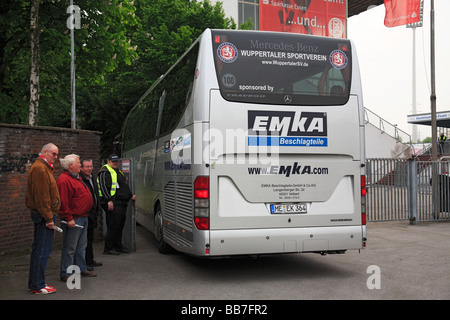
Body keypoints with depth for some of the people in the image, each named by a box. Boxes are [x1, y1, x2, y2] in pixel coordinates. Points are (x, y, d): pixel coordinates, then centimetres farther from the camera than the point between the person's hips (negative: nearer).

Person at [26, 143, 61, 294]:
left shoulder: (43, 167, 19)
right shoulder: (40, 168, -15)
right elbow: (42, 196, -21)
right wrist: (49, 218, -20)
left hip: (41, 214, 11)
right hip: (44, 214, -11)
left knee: (38, 249, 15)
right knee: (43, 250, -6)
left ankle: (34, 283, 23)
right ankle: (38, 286, 0)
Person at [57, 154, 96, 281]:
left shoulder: (76, 178, 17)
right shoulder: (64, 180, -17)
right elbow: (63, 202, -22)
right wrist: (69, 218, -23)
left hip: (83, 218, 10)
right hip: (73, 220, -10)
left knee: (81, 246, 18)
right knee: (70, 248, -3)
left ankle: (82, 268, 29)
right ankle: (65, 274, 5)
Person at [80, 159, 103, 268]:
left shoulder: (92, 178, 16)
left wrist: (97, 209, 21)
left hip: (92, 213, 9)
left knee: (90, 238, 16)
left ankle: (90, 260, 26)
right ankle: (83, 263, 4)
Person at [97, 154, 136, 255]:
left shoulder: (117, 172, 24)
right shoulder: (105, 172, -7)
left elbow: (124, 187, 33)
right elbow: (103, 187, -17)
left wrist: (130, 196, 30)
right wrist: (109, 200, -24)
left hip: (122, 204, 10)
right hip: (113, 204, -10)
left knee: (120, 226, 13)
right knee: (113, 226, -9)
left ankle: (118, 246, 22)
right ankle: (108, 248, -2)